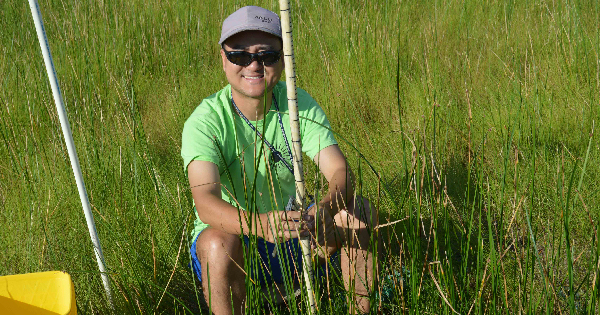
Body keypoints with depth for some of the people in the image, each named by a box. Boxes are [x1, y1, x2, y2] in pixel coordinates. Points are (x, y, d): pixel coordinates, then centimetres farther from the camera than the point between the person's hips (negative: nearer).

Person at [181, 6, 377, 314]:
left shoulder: (299, 104, -8)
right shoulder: (205, 121, -21)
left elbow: (341, 172, -20)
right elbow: (205, 202, -36)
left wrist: (324, 209, -43)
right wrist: (260, 224, -56)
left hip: (290, 237, 4)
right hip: (233, 236, -3)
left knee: (360, 212, -18)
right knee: (220, 242, -37)